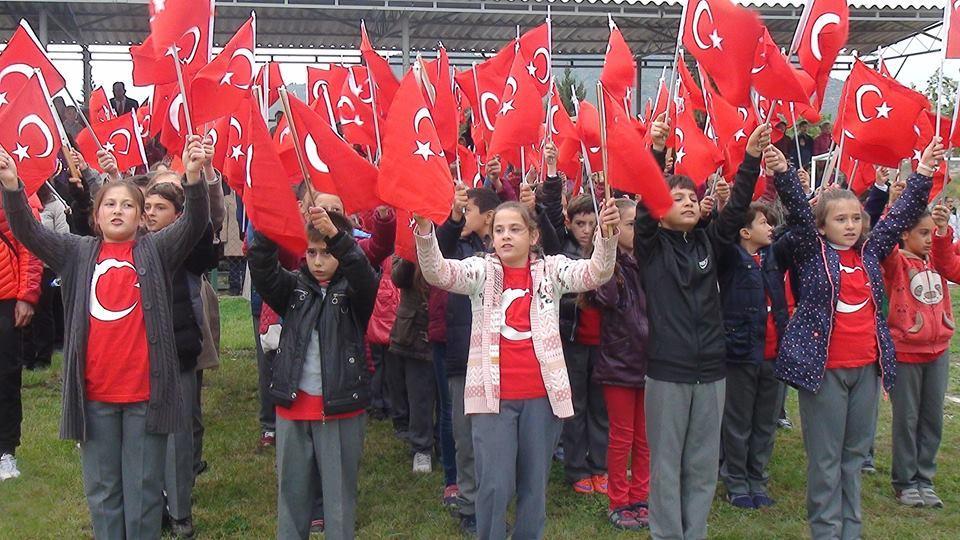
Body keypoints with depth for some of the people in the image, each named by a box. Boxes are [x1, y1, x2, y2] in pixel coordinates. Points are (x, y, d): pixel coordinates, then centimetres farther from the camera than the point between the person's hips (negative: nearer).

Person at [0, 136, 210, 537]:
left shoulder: (156, 250, 0)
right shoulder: (78, 253, 7)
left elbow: (194, 223, -14)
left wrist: (193, 177, -31)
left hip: (145, 390, -2)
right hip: (94, 393, 3)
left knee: (143, 489, 10)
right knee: (102, 490, 16)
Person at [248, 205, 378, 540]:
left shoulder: (353, 291, -3)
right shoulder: (294, 288, 6)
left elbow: (363, 273, -25)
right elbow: (262, 270, -10)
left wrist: (336, 235, -41)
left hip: (341, 407, -3)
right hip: (293, 404, 3)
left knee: (339, 489, 7)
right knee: (292, 488, 15)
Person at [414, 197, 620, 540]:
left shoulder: (551, 270, 3)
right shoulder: (481, 271, 2)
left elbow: (595, 273, -12)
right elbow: (438, 273, -14)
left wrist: (607, 235, -32)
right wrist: (425, 229, -33)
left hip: (542, 395, 1)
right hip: (494, 394, -1)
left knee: (535, 486, 12)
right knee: (495, 486, -1)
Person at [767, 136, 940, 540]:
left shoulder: (870, 252, 9)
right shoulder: (812, 252, -4)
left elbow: (902, 214, 11)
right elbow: (798, 211, -17)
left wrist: (923, 173, 5)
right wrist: (782, 173, -31)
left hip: (866, 366, 5)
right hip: (823, 366, -5)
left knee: (856, 452, 14)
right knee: (825, 456, 3)